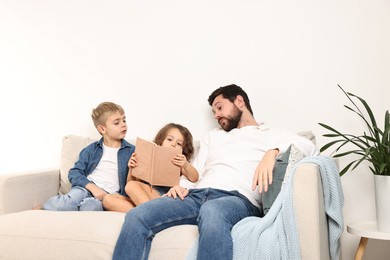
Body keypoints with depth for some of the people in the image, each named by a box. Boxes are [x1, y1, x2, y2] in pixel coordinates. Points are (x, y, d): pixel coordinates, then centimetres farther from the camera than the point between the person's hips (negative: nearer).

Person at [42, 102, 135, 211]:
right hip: (86, 187, 1)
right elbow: (74, 173, 6)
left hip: (108, 194, 0)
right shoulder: (92, 149, 15)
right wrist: (93, 187, -11)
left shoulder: (131, 151, 13)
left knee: (91, 206, -36)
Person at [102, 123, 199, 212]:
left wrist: (186, 165, -20)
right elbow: (131, 182, 21)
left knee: (132, 186, -27)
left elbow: (194, 178, 0)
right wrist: (131, 169, 0)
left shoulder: (179, 164, 19)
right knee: (108, 199, -19)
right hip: (141, 200, 4)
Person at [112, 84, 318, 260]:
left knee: (212, 211, -43)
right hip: (197, 195, 5)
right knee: (137, 216, -23)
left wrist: (273, 152, -17)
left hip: (238, 198, -4)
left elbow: (308, 147, 2)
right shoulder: (213, 136, 36)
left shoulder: (272, 136, 19)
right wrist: (182, 187, 4)